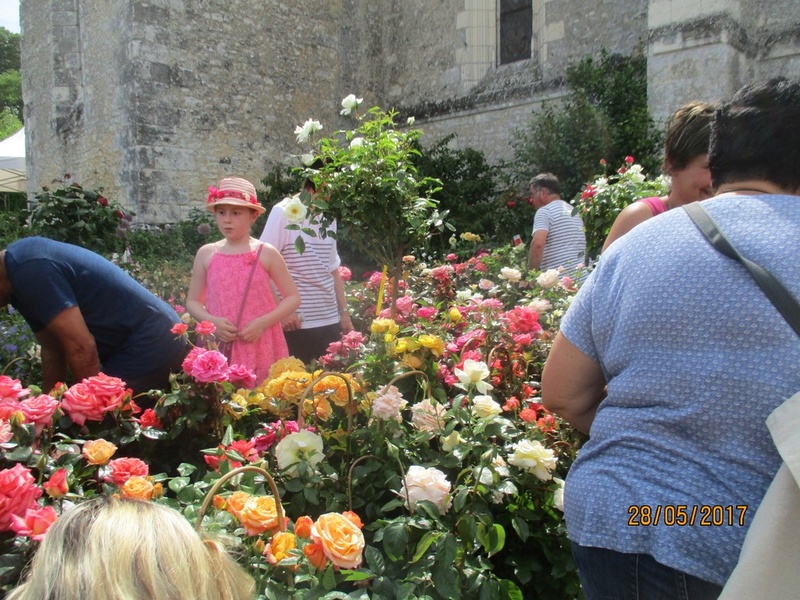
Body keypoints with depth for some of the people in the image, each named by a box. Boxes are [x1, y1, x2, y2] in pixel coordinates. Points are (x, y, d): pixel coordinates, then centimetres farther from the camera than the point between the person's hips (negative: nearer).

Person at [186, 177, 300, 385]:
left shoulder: (266, 253, 0)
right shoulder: (206, 254, 5)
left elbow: (293, 297, 3)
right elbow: (193, 301, 12)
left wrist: (262, 323, -11)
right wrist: (212, 321, -9)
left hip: (260, 347, -1)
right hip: (219, 346, 2)